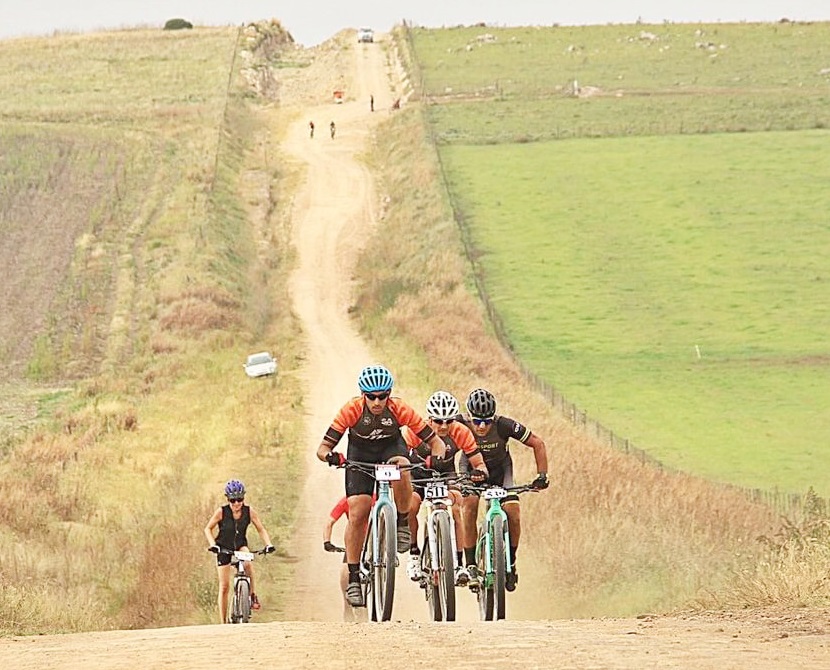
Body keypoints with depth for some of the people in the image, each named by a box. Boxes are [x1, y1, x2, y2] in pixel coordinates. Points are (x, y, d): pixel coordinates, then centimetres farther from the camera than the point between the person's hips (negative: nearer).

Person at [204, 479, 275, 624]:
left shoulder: (249, 511, -15)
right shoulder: (221, 512, -20)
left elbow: (261, 529, -6)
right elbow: (208, 529, -11)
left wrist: (268, 544, -22)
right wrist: (212, 544, -27)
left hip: (240, 545, 1)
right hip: (224, 548, -1)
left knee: (247, 563, -36)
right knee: (224, 586, -4)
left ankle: (253, 595, -16)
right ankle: (223, 623, 4)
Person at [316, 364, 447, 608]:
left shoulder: (400, 409, -28)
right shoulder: (351, 410, -29)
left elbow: (434, 441, -24)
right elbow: (323, 448, -28)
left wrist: (437, 458, -46)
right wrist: (331, 456, -51)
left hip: (391, 449, 0)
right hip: (360, 455, 0)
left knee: (401, 470, -37)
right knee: (357, 514, -14)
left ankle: (403, 522, -12)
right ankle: (353, 578, -3)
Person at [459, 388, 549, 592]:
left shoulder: (504, 426, -31)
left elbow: (538, 444, -20)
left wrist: (542, 474, -25)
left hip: (500, 470, 0)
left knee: (512, 511, -19)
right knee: (469, 505, -26)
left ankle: (510, 564, 1)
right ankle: (470, 565, -18)